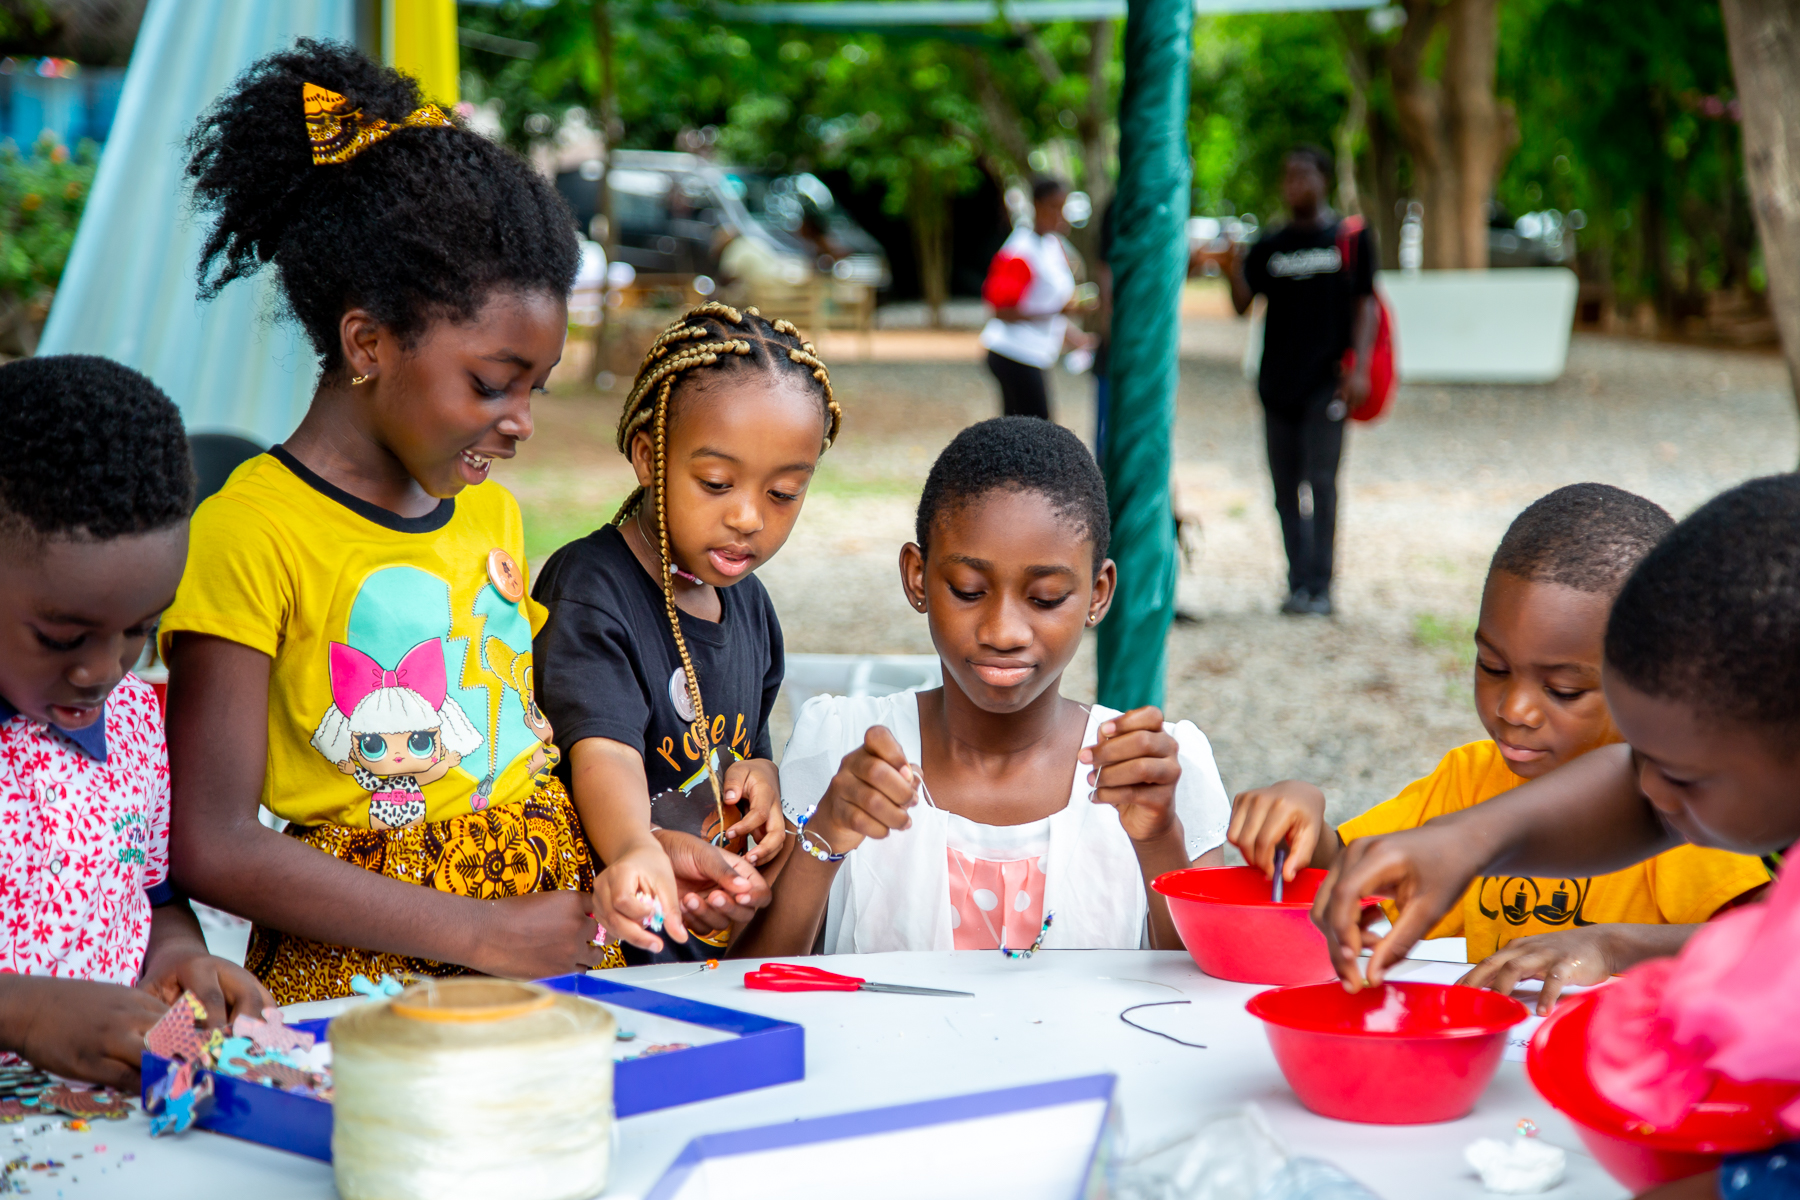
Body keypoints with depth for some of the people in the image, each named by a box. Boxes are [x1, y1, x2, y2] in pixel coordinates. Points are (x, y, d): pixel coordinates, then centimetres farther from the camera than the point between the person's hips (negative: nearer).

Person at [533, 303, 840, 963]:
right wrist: (636, 851, -48)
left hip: (720, 940, 6)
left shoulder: (749, 604, 12)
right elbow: (603, 749, -28)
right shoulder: (587, 591, -11)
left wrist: (759, 774, 4)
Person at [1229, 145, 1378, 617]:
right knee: (1286, 486, 5)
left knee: (1321, 481, -10)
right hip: (1278, 379, 4)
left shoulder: (1351, 237, 3)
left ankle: (1320, 587, -7)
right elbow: (1242, 304, 3)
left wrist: (1359, 368, -8)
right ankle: (1298, 584, 12)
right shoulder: (1270, 246, 11)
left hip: (1327, 379, -4)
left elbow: (1364, 304, 1)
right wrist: (1235, 266, -16)